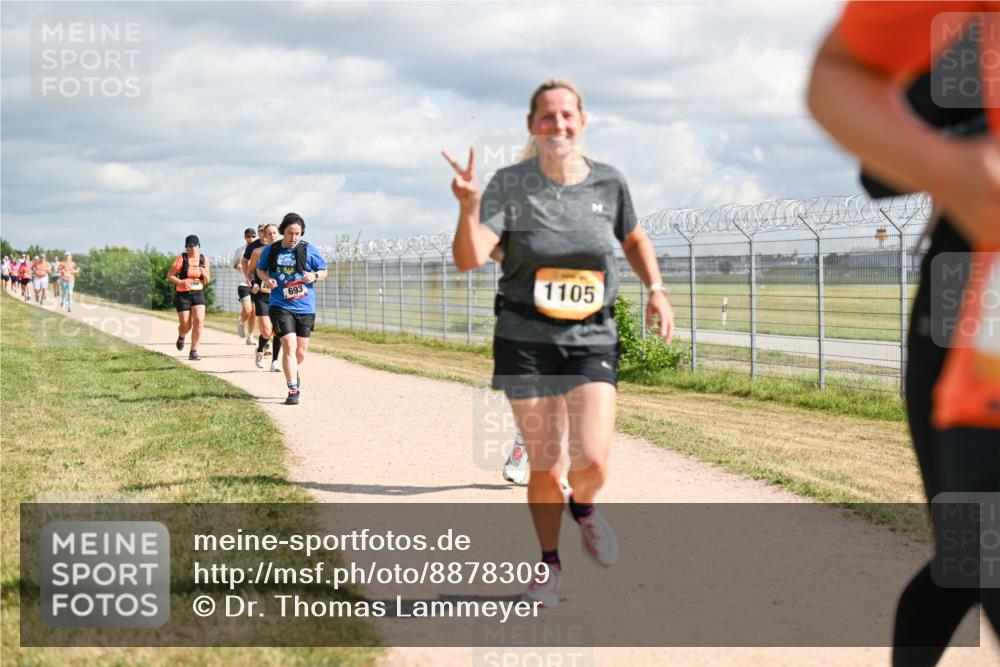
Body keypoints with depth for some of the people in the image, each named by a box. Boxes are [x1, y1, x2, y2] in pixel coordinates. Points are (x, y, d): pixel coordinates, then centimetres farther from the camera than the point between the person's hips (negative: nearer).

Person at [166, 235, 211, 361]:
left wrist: (205, 275, -10)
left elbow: (207, 281, 13)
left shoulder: (203, 260, 5)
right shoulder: (181, 259, -6)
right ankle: (181, 337, 39)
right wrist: (180, 282, -21)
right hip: (183, 295, -2)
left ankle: (193, 352, -9)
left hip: (198, 295, 3)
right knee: (186, 325, 1)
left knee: (199, 321, -16)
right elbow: (169, 276, -4)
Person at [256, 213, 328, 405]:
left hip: (305, 307, 2)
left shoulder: (309, 250, 1)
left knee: (301, 351, 9)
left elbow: (324, 272, 8)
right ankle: (293, 390, -11)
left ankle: (293, 372, 42)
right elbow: (260, 269, 17)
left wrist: (314, 275, -14)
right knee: (289, 345, -15)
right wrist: (266, 279, -4)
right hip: (280, 306, -1)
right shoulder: (270, 250, 2)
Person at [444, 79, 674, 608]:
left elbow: (634, 237, 20)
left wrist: (656, 290, 5)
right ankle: (549, 563, 27)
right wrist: (469, 209, -35)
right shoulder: (510, 185, -8)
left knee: (592, 460, -13)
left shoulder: (608, 183, 0)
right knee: (543, 464, 3)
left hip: (592, 337, 1)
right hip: (525, 339, -1)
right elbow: (469, 259, -18)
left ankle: (583, 506, 24)